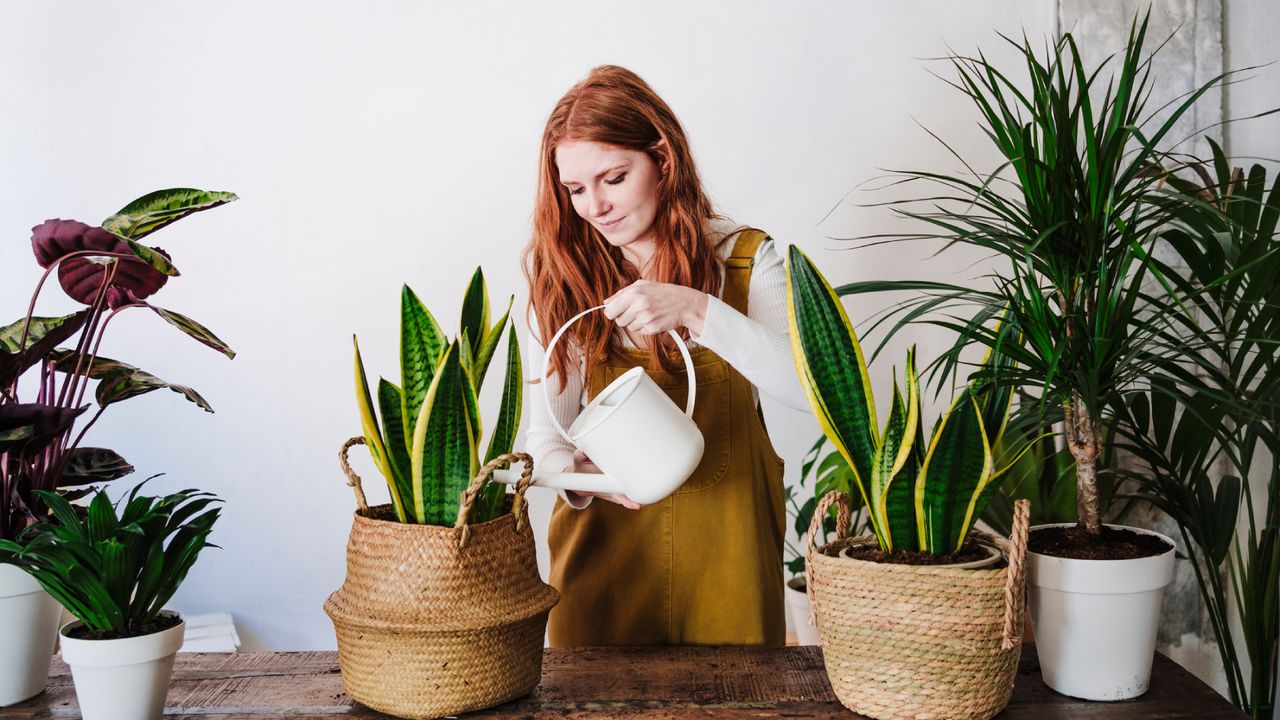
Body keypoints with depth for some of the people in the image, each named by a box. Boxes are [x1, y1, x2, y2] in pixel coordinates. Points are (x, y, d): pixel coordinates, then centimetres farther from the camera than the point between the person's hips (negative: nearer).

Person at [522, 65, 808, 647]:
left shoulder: (744, 259, -3)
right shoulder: (562, 275, 0)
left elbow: (811, 384, -17)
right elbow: (546, 424, -2)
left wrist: (696, 309, -27)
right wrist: (572, 473, -24)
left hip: (724, 544, 0)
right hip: (604, 543, 1)